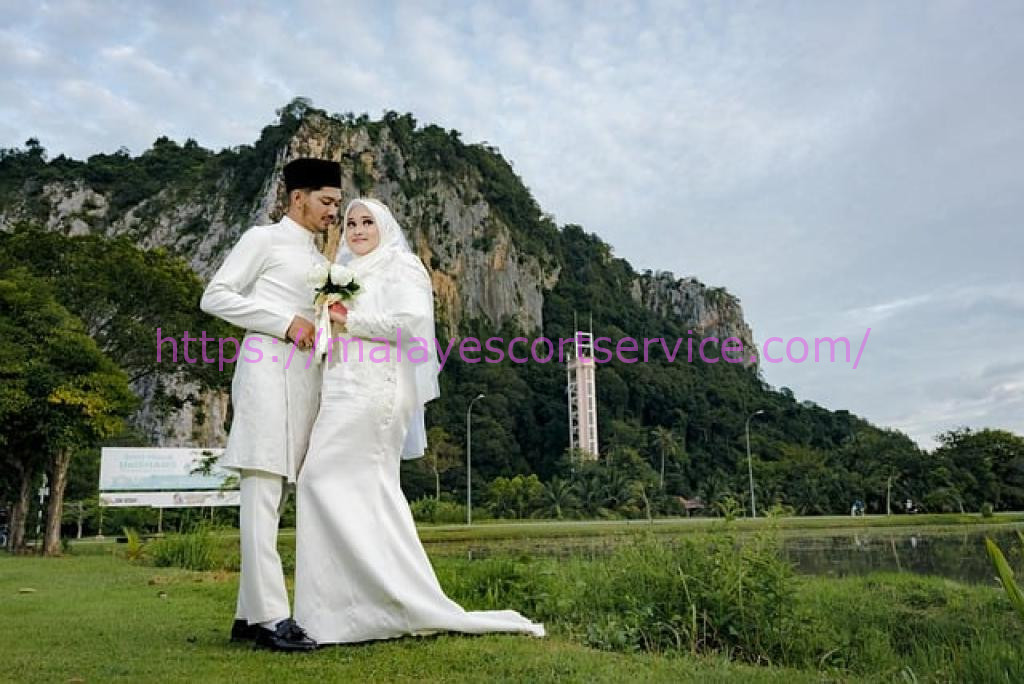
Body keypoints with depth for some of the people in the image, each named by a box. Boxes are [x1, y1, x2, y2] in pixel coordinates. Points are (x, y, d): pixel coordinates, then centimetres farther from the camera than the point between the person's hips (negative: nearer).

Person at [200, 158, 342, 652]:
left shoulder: (320, 261, 25)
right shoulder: (264, 239, 5)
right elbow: (215, 297, -3)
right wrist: (285, 323, -10)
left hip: (306, 376, 8)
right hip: (268, 367, -8)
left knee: (273, 497, 6)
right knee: (262, 492, -12)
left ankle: (249, 614, 11)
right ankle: (270, 616, -14)